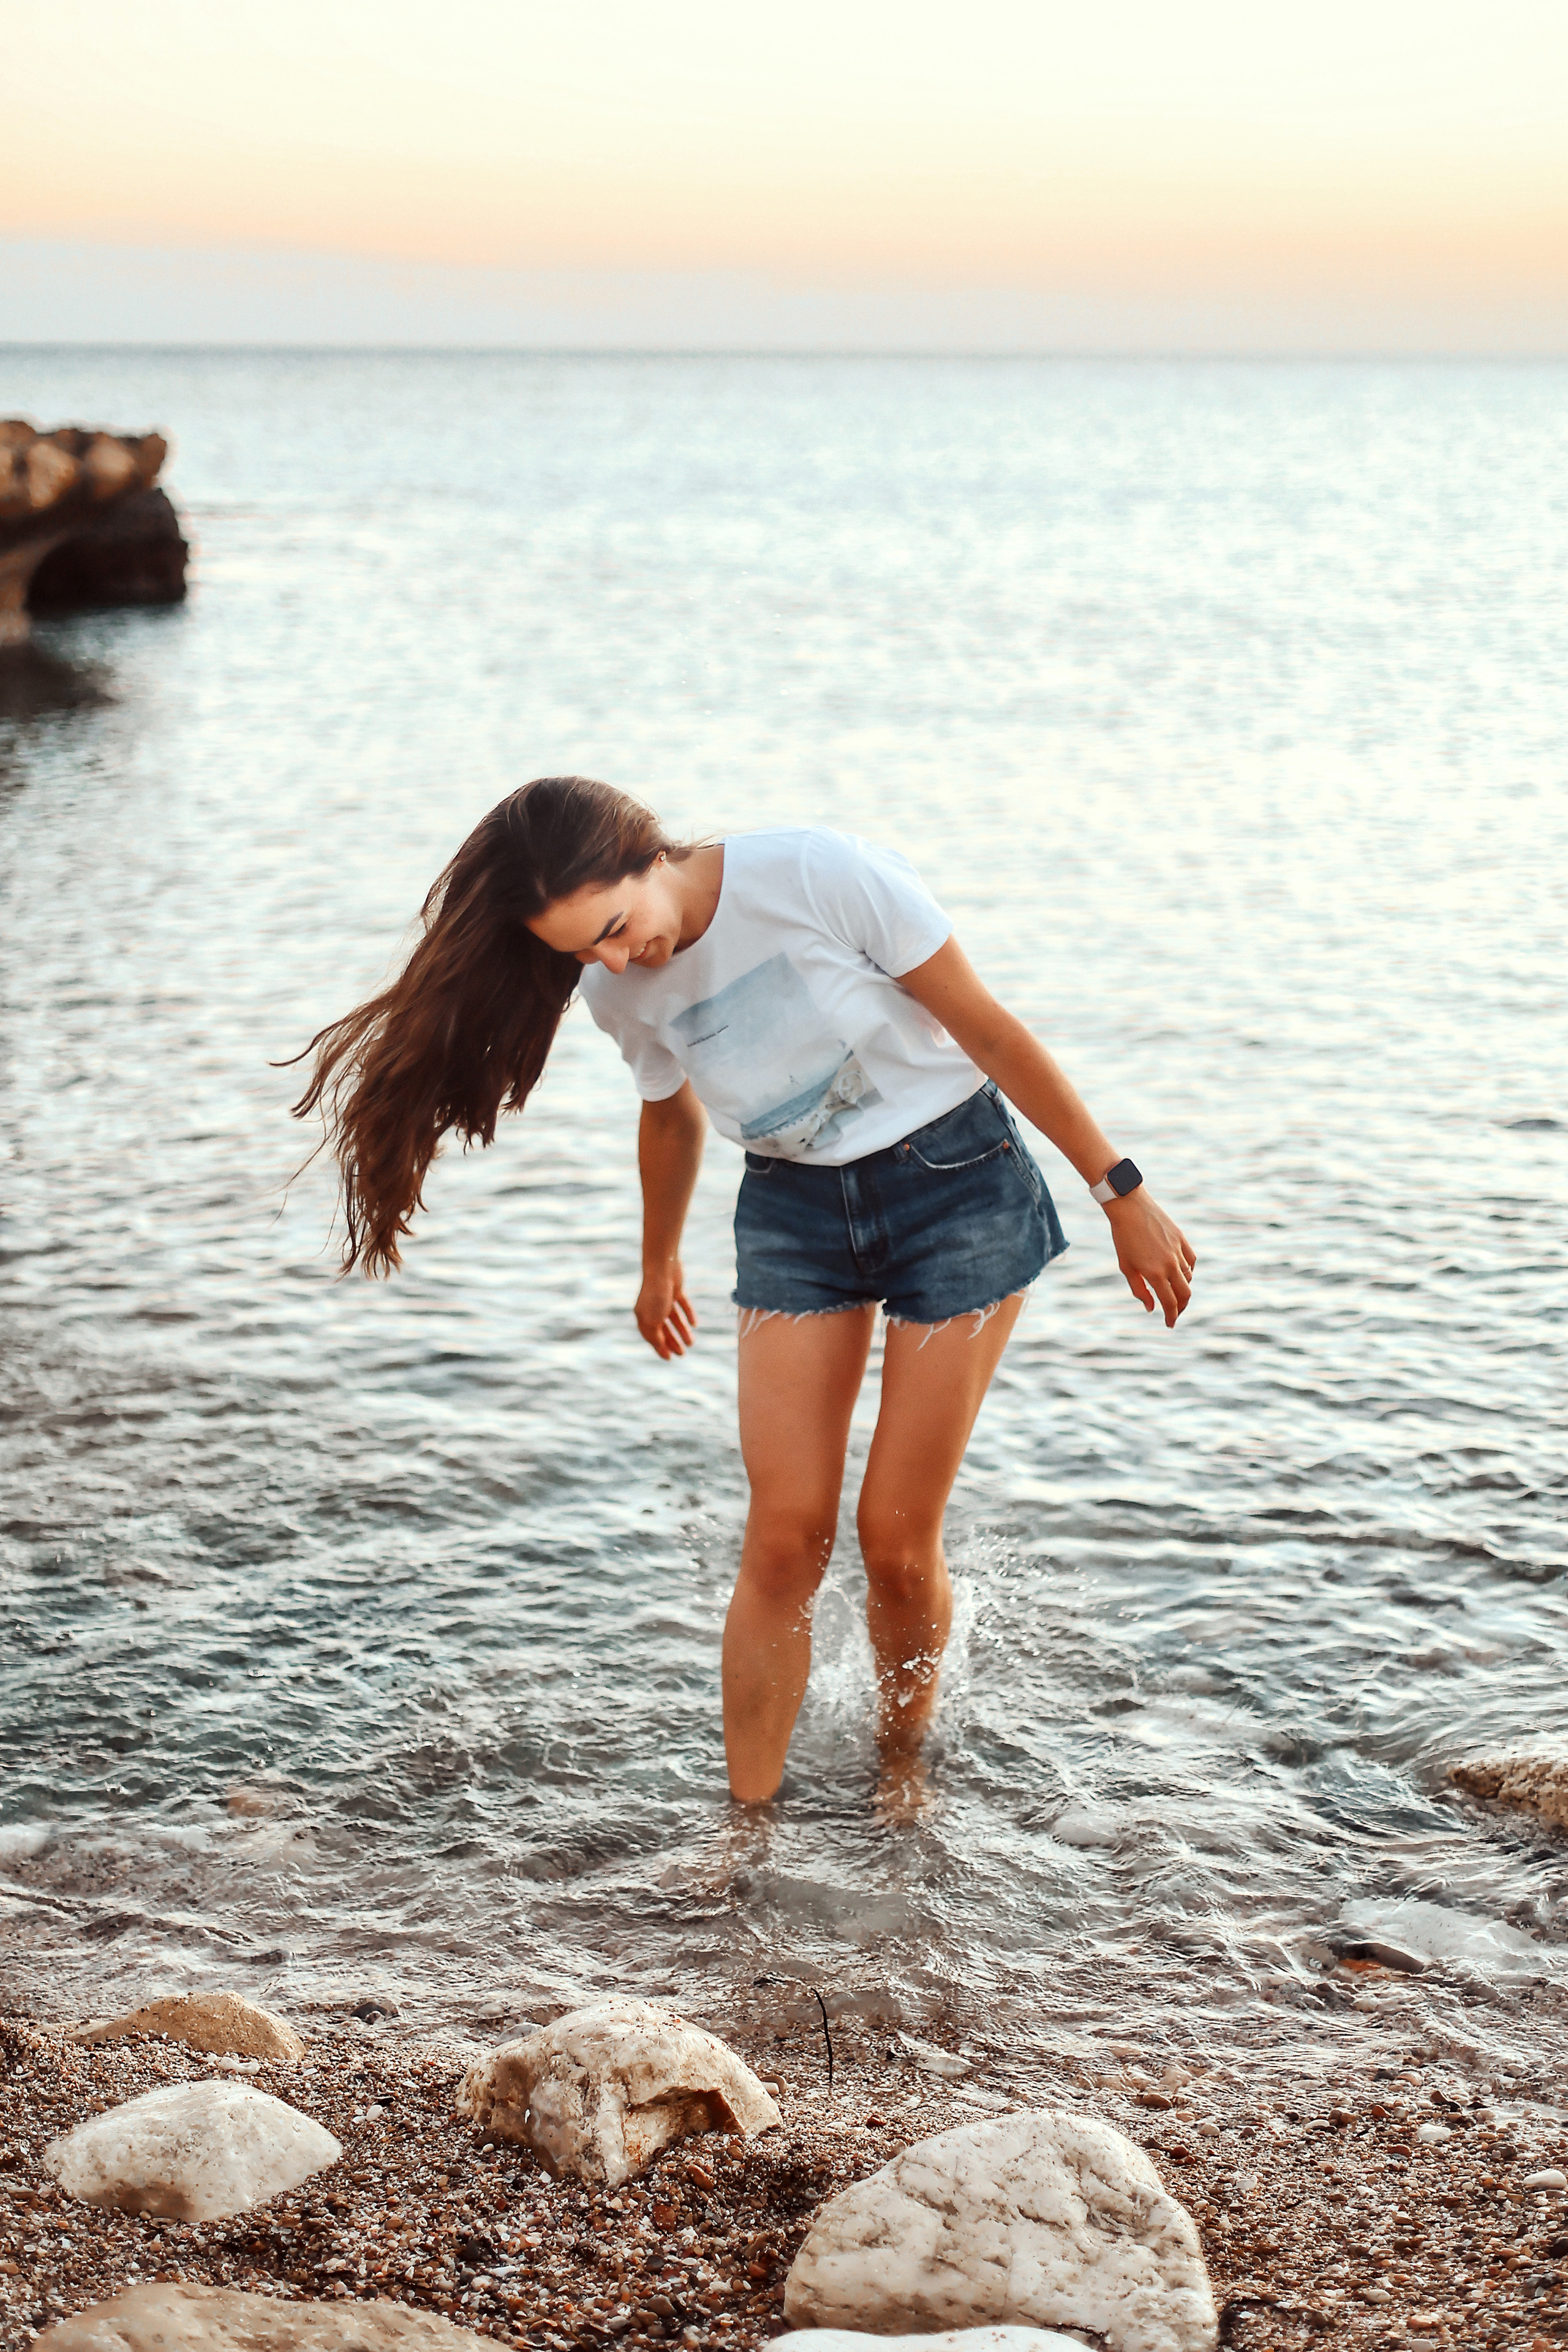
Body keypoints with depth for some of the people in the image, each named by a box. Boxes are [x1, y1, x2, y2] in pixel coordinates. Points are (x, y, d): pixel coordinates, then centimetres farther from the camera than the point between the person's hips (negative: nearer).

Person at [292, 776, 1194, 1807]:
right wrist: (660, 1263, 30)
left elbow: (990, 1032, -15)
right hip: (795, 1208, 4)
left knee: (897, 1537, -4)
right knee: (785, 1537, -6)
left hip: (958, 1181, -4)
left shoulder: (820, 873, -23)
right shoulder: (622, 991, -7)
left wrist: (1122, 1192, -11)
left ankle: (904, 1765, 23)